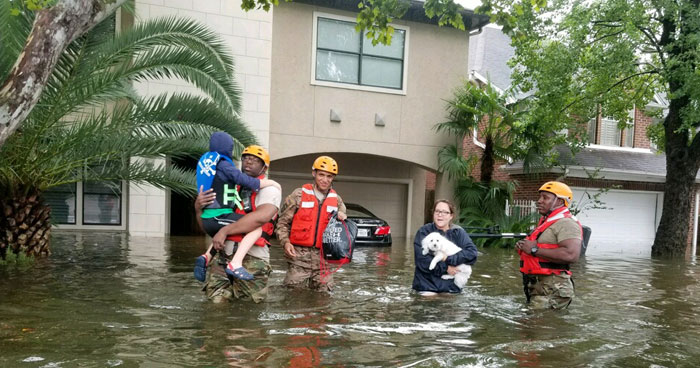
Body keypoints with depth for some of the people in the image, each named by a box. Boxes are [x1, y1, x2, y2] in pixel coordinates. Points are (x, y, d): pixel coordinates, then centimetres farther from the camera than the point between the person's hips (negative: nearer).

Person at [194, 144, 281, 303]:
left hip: (251, 257, -4)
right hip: (222, 254, 4)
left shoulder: (269, 188, 2)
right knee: (216, 301, -4)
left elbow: (261, 217, -19)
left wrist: (225, 231, -18)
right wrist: (198, 208, 1)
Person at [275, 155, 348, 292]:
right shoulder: (299, 195, 2)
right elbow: (282, 222, 3)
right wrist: (285, 242, -12)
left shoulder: (336, 200, 12)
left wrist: (342, 218, -1)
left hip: (323, 257, 3)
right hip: (299, 255, -3)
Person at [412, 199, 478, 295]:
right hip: (427, 286, -2)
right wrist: (445, 268, -16)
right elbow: (422, 259, -14)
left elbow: (472, 252, -9)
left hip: (452, 287, 2)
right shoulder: (424, 232, -4)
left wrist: (448, 259, -19)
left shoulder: (458, 232, 4)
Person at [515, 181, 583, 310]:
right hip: (537, 287, 10)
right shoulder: (546, 222, 21)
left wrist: (534, 250, -20)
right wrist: (523, 247, 10)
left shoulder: (566, 223, -12)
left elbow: (571, 255, -28)